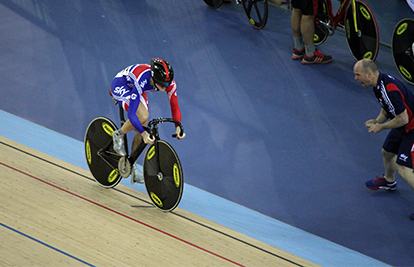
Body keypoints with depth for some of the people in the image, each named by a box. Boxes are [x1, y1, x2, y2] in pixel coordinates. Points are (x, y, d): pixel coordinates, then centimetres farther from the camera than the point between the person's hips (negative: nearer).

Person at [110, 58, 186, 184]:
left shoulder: (170, 83, -28)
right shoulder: (142, 81, -43)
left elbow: (175, 107, -18)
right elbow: (131, 113, -44)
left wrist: (178, 127, -34)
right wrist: (144, 133, -54)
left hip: (133, 89, 6)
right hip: (120, 86, -6)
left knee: (142, 129, 0)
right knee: (143, 116, -30)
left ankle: (133, 165, 18)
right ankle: (118, 135, -4)